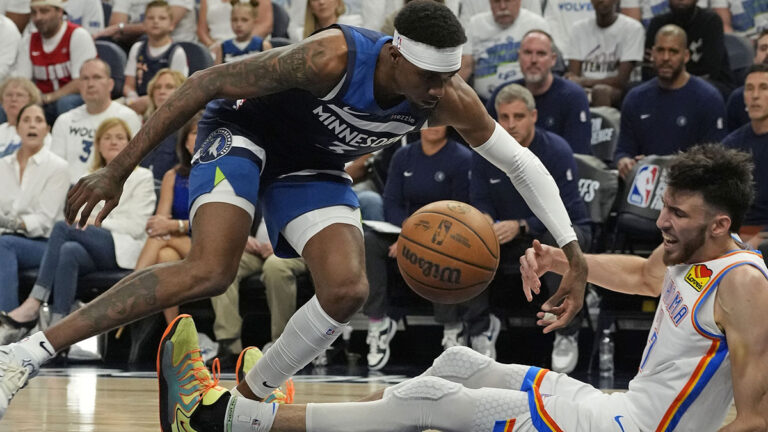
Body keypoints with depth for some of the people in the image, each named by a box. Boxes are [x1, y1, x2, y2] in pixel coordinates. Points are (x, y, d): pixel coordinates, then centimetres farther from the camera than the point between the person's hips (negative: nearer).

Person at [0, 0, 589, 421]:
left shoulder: (451, 101, -21)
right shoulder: (334, 58, -36)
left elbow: (523, 164, -6)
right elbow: (208, 83, -30)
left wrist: (576, 257, -12)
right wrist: (117, 171, -30)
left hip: (312, 167, 6)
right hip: (241, 132, -6)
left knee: (347, 291, -17)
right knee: (209, 273, -28)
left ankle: (245, 399, 3)